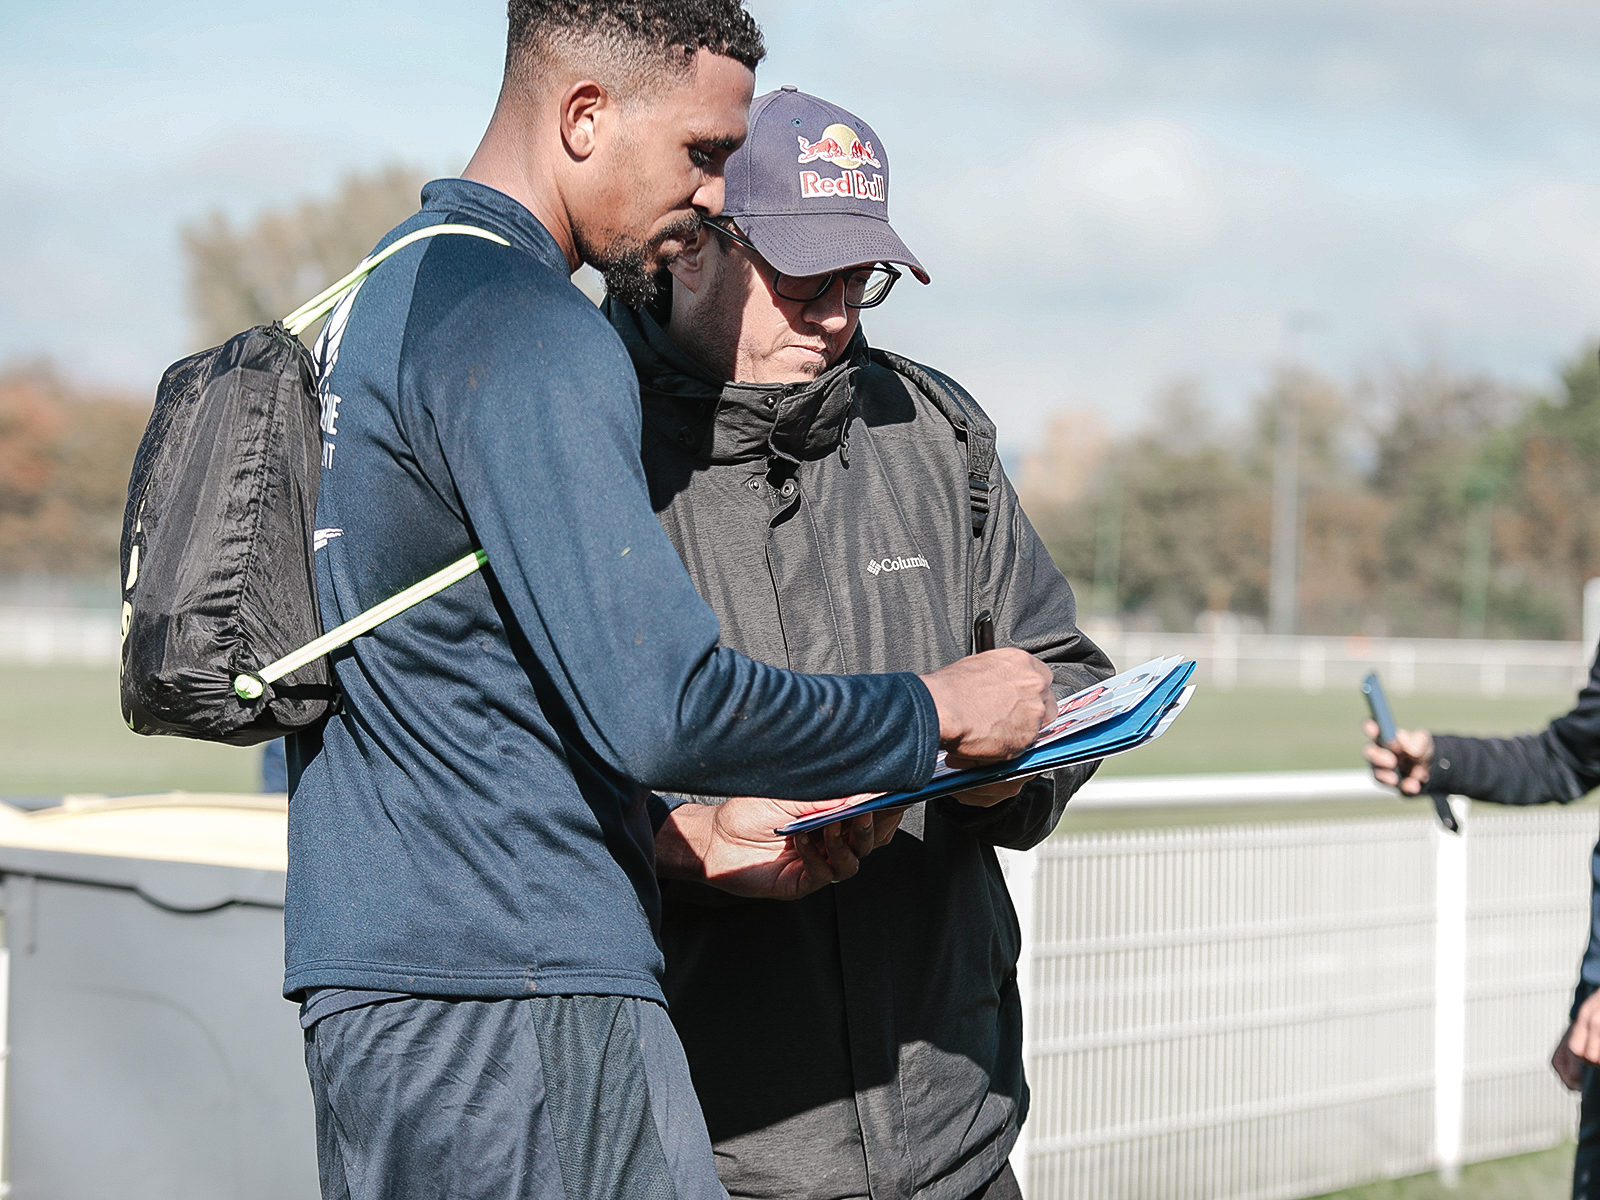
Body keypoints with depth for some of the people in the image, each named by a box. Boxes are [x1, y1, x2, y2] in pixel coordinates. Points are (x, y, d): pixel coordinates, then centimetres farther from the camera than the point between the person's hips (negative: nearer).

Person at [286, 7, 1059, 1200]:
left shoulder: (377, 299, 17)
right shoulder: (531, 338, -14)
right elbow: (662, 702, -21)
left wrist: (687, 832, 17)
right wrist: (937, 710, -8)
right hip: (519, 996, -10)